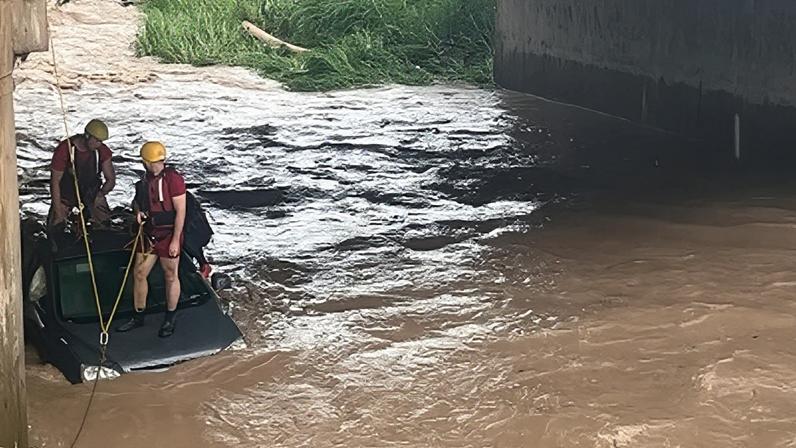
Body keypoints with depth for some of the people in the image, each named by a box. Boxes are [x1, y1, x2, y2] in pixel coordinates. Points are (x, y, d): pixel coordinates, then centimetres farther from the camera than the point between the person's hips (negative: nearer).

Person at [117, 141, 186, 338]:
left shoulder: (172, 178, -16)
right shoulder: (145, 180, 6)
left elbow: (180, 210, -17)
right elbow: (137, 200, 24)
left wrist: (175, 240, -18)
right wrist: (138, 211, 0)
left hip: (168, 236, -7)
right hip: (149, 234, 7)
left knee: (170, 276, 7)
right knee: (139, 275, 10)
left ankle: (171, 319, 22)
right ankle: (138, 316, 25)